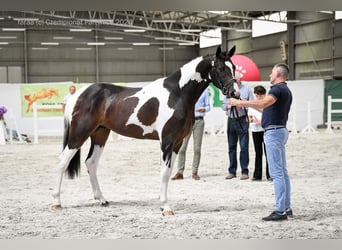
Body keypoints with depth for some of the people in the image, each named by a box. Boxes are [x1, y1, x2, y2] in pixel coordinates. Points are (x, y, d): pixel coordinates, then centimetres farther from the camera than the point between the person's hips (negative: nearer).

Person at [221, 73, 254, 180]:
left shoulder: (247, 89, 4)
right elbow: (223, 105, 17)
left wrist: (242, 105, -16)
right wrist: (227, 105, -5)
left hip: (242, 120, -4)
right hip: (231, 120, 4)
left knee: (244, 146, -6)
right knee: (231, 146, 8)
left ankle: (244, 171, -2)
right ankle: (232, 171, 14)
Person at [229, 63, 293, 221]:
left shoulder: (278, 89, -14)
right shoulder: (285, 90, 18)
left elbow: (264, 103, -32)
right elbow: (268, 108, 27)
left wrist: (240, 102, -29)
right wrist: (248, 105, 29)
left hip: (274, 131, -11)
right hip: (280, 130, 11)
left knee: (276, 172, -11)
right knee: (282, 171, 12)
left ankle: (281, 211, -11)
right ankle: (286, 208, 16)